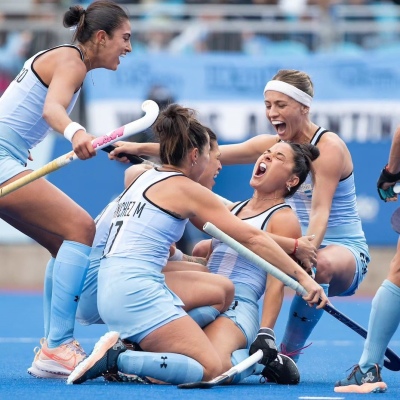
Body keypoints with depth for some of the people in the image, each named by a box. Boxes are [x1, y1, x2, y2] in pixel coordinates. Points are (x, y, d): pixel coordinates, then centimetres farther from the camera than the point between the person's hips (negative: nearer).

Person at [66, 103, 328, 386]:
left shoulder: (145, 179, 20)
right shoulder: (186, 189, -3)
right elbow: (252, 237, -3)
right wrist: (303, 277, -2)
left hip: (109, 289, 9)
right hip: (137, 290, -9)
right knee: (211, 369, -12)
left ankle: (120, 348, -6)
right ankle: (117, 359, -20)